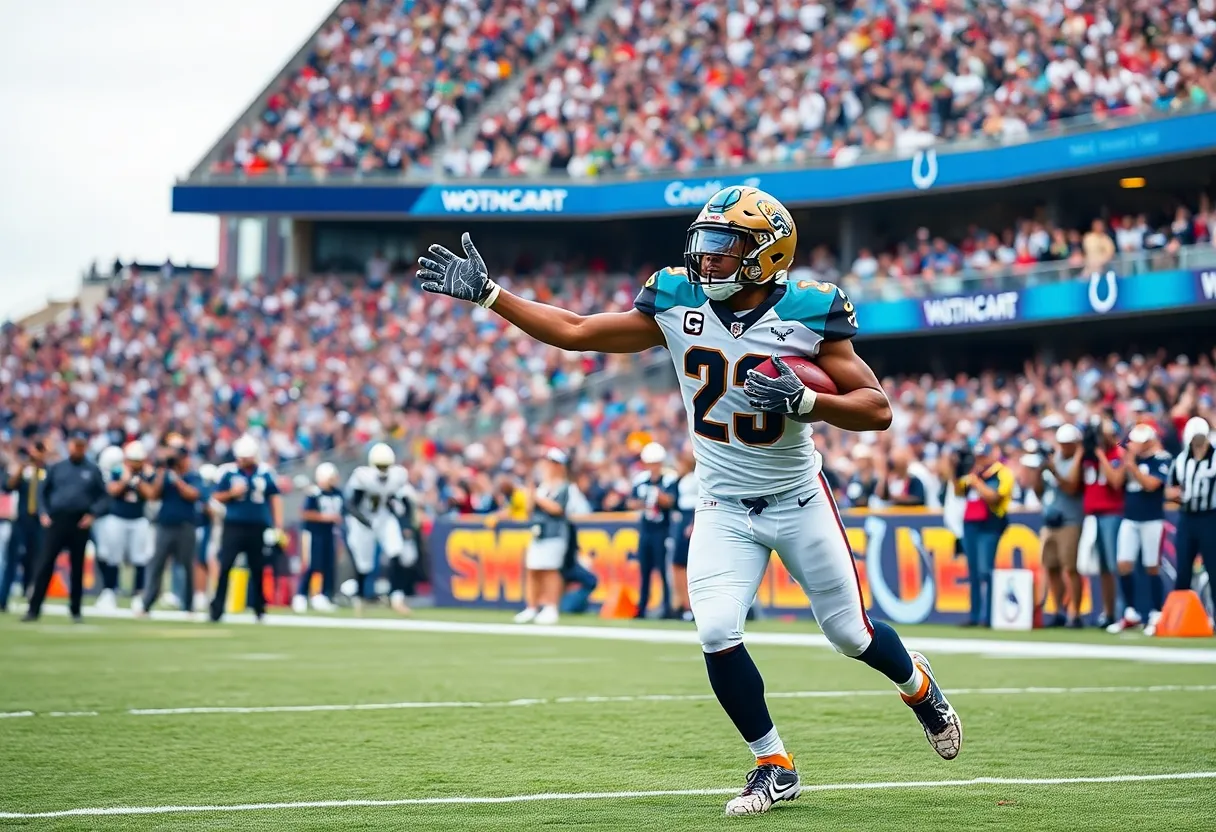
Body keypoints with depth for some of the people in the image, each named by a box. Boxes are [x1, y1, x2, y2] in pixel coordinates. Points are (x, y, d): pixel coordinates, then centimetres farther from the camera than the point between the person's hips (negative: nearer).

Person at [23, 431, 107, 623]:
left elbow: (103, 496, 7)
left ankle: (75, 610, 14)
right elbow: (44, 492, 14)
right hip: (56, 520, 0)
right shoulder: (56, 468, 9)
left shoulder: (93, 471, 6)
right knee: (44, 565, -7)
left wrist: (92, 514, -7)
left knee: (77, 567, 5)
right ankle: (34, 609, -7)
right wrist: (45, 513, 1)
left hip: (80, 524, 0)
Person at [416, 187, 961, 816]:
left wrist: (805, 400, -32)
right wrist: (486, 294, -6)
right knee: (717, 634, -15)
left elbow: (878, 410, -16)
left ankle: (918, 685, 43)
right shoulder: (677, 301, -8)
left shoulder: (808, 313, -17)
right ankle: (774, 768, 6)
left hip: (799, 501, -2)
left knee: (850, 633, 8)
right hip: (723, 507, 2)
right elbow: (575, 332, -1)